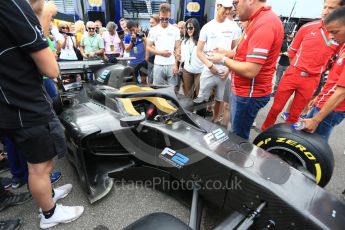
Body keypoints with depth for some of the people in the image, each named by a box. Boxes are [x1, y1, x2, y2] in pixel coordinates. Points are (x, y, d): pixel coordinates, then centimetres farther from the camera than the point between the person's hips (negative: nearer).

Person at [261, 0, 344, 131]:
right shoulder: (307, 27, -2)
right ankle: (264, 132, 24)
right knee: (275, 108, 5)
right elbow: (292, 51, 7)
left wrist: (316, 71, 7)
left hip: (311, 80, 1)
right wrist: (296, 69, 10)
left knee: (295, 114, 11)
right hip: (292, 74, 0)